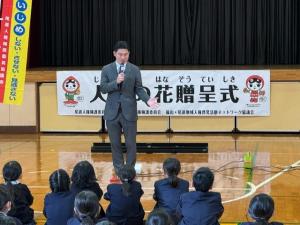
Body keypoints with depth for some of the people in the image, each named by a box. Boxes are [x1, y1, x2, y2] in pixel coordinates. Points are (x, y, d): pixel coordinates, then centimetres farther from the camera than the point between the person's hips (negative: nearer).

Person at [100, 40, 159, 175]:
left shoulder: (135, 70, 1)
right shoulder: (106, 69, 2)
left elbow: (139, 89, 0)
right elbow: (102, 88, -5)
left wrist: (147, 100, -18)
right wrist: (116, 82, -21)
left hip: (129, 112, -1)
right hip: (112, 112, 1)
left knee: (131, 143, 3)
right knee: (115, 143, 10)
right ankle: (118, 169, 23)